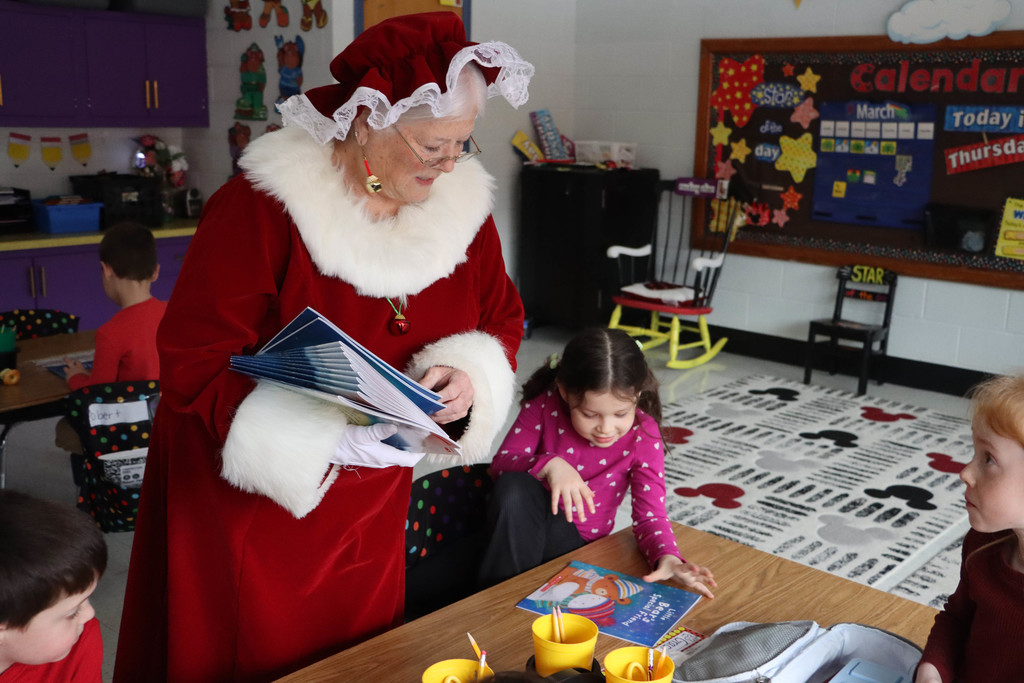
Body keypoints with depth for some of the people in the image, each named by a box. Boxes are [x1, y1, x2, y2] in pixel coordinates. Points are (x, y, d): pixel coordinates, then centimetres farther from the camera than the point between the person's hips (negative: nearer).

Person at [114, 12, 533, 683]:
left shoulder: (460, 201, -5)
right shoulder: (263, 206, -22)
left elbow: (501, 320, 5)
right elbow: (194, 363, -22)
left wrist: (468, 376, -18)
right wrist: (325, 436, -33)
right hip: (246, 502, -4)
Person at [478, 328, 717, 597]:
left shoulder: (643, 436, -15)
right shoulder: (545, 404, -14)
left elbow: (649, 514, -17)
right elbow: (501, 463, -14)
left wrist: (667, 557, -39)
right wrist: (549, 464, -34)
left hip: (578, 539, -2)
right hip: (521, 524, 2)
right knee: (513, 487, -32)